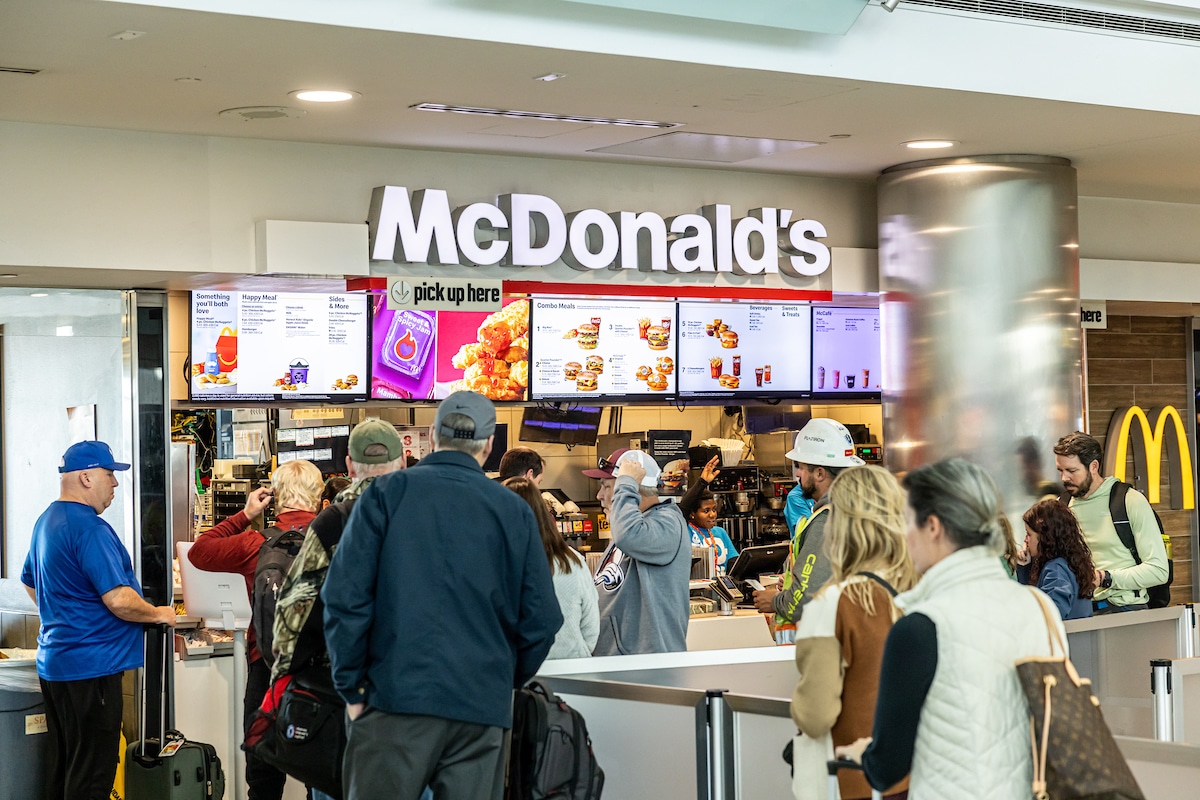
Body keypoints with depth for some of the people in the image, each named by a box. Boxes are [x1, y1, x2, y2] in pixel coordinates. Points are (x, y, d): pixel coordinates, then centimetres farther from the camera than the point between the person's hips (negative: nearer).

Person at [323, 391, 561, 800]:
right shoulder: (515, 511, 6)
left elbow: (345, 595, -6)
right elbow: (542, 619, 5)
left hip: (396, 695, -2)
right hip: (483, 709, 2)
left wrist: (351, 687, 2)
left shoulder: (387, 493, 1)